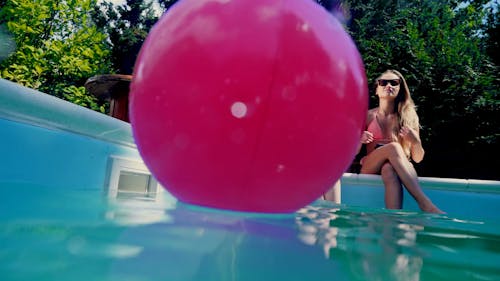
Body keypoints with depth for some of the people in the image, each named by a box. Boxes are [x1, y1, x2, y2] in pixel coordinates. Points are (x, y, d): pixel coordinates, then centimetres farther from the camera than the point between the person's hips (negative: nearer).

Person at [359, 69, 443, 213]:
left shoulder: (409, 116, 8)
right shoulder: (367, 115, 7)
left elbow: (418, 159, 8)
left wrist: (416, 142, -14)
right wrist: (360, 140, -15)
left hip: (395, 169, 1)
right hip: (371, 170, 0)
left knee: (389, 169, -38)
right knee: (393, 147, -33)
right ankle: (425, 203, -41)